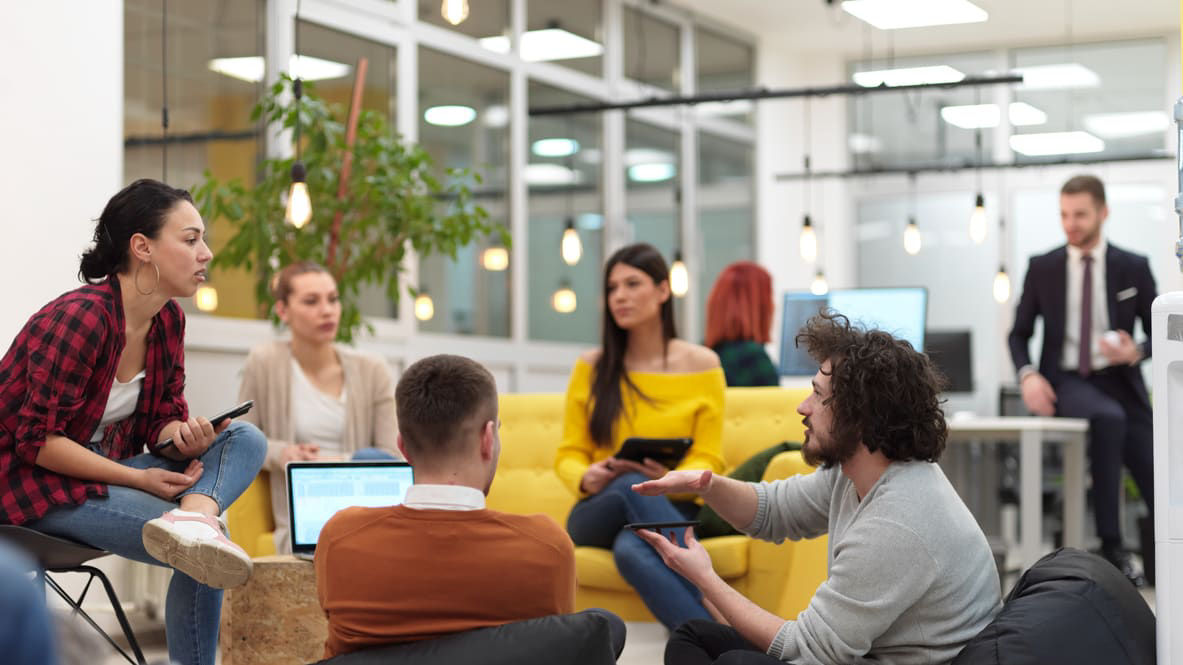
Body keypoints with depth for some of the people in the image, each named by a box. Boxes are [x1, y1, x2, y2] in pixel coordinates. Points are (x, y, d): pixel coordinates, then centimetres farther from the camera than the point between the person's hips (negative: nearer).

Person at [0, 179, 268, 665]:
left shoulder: (168, 319, 2)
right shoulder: (79, 317, -24)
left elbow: (161, 421, 7)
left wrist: (184, 436, -19)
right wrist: (138, 479, -24)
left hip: (105, 468, 9)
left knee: (245, 439, -17)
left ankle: (194, 516, -39)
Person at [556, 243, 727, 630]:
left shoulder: (701, 364, 3)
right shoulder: (591, 367, 7)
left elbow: (707, 461, 0)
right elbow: (568, 456, 7)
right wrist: (585, 478, -18)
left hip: (672, 511, -1)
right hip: (600, 515, 1)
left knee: (631, 549, -41)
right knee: (631, 485, -39)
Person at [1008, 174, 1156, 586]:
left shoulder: (1133, 268, 5)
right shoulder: (1042, 268, 5)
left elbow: (1159, 335, 10)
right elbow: (1019, 334, 10)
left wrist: (1136, 353, -13)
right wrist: (1028, 374, -10)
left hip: (1119, 383, 2)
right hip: (1066, 382, -2)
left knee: (1158, 489, -7)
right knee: (1109, 418, -37)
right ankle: (1111, 545, -32)